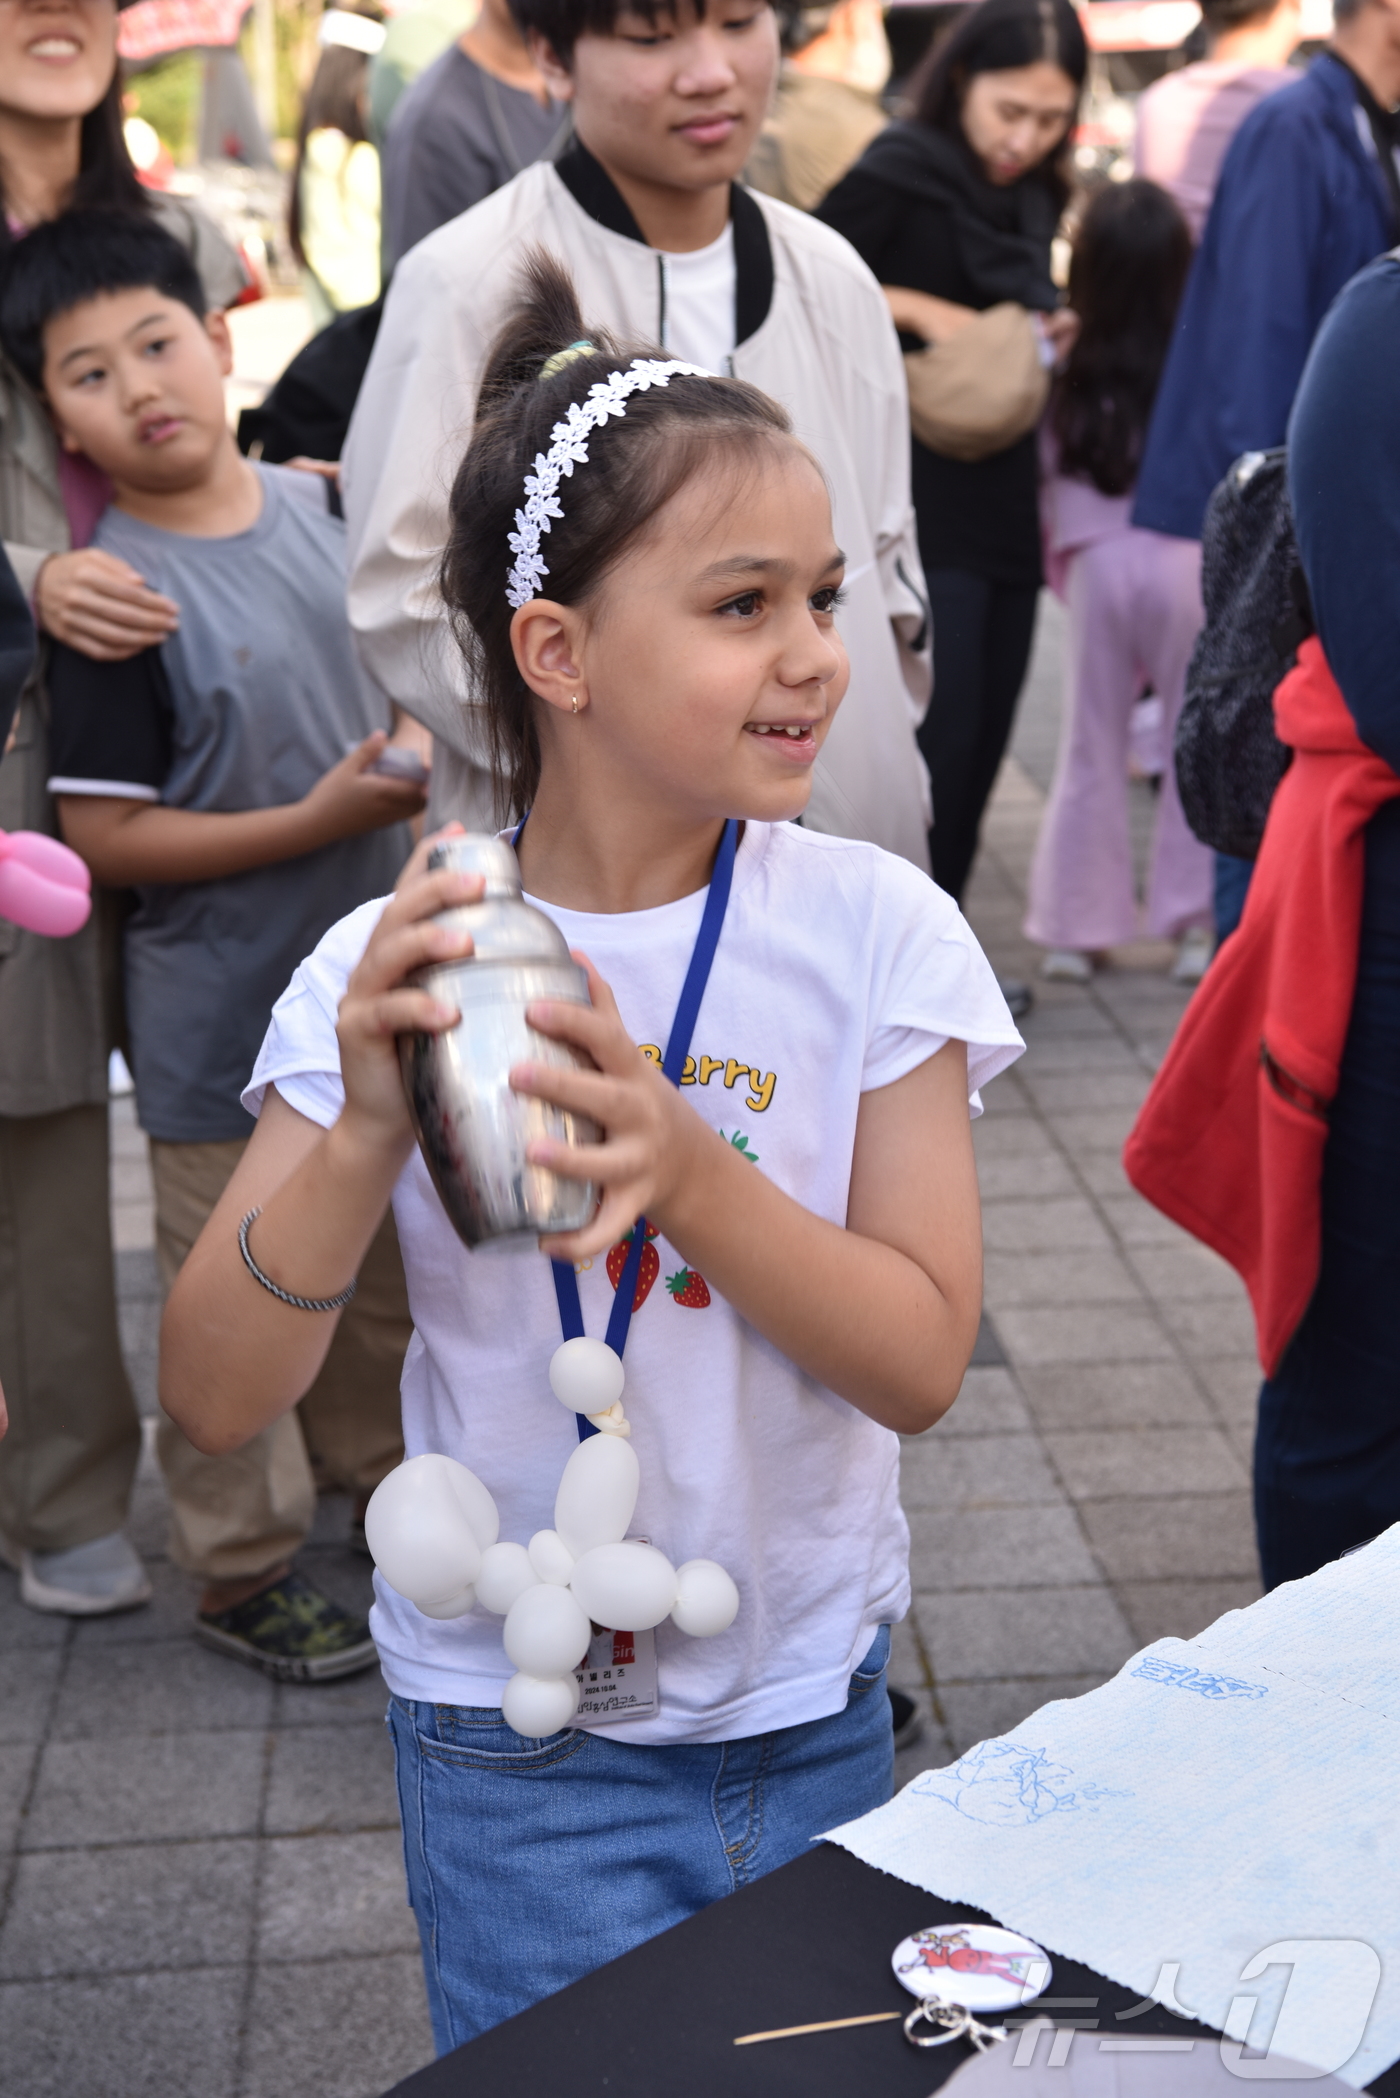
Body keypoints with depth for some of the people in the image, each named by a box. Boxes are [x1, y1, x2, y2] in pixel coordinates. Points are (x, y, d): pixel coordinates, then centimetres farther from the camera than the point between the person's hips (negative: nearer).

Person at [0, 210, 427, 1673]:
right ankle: (242, 1571, 27)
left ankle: (384, 1471, 46)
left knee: (397, 1255, 22)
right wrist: (322, 817, -24)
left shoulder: (318, 507, -1)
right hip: (222, 1020, -6)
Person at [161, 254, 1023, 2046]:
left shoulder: (873, 931, -11)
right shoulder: (395, 967, -11)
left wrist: (684, 1162, -29)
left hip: (815, 1706, 2)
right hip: (521, 1744, -1)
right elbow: (216, 1398, -13)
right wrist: (367, 1134, -30)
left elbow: (922, 1359, -13)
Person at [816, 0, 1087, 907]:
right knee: (938, 737, -11)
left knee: (981, 743, 10)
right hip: (922, 507, -8)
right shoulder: (903, 171, -8)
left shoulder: (1032, 199, 15)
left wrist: (1050, 337, 5)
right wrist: (920, 310, -18)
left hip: (1005, 507, 8)